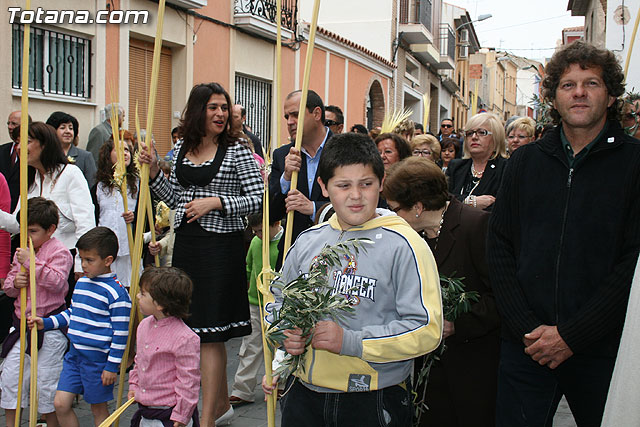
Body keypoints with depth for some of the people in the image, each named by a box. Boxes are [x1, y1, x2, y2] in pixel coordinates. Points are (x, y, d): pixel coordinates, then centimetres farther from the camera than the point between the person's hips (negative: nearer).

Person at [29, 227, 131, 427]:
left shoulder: (116, 292, -16)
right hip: (74, 354, 7)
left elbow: (120, 332, -15)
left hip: (98, 359, -7)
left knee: (98, 408, 7)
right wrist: (46, 323, 12)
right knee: (60, 404, 5)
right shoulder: (81, 283, 8)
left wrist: (112, 365, -14)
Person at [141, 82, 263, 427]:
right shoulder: (181, 148, 11)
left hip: (221, 246, -6)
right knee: (204, 330, 14)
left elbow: (257, 198, -9)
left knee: (209, 331, -5)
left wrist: (216, 202, -17)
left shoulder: (237, 152, -5)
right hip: (186, 244, 6)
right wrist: (153, 172, 4)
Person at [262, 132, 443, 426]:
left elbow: (427, 330, -17)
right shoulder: (308, 241, 6)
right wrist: (283, 332, -4)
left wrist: (350, 342, -23)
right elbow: (278, 300, 18)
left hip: (373, 402, -4)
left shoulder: (403, 245, -11)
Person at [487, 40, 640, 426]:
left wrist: (571, 336, -13)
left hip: (602, 350, -2)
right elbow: (499, 247, 5)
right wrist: (526, 328, -7)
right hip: (525, 346, 2)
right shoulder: (526, 161, 7)